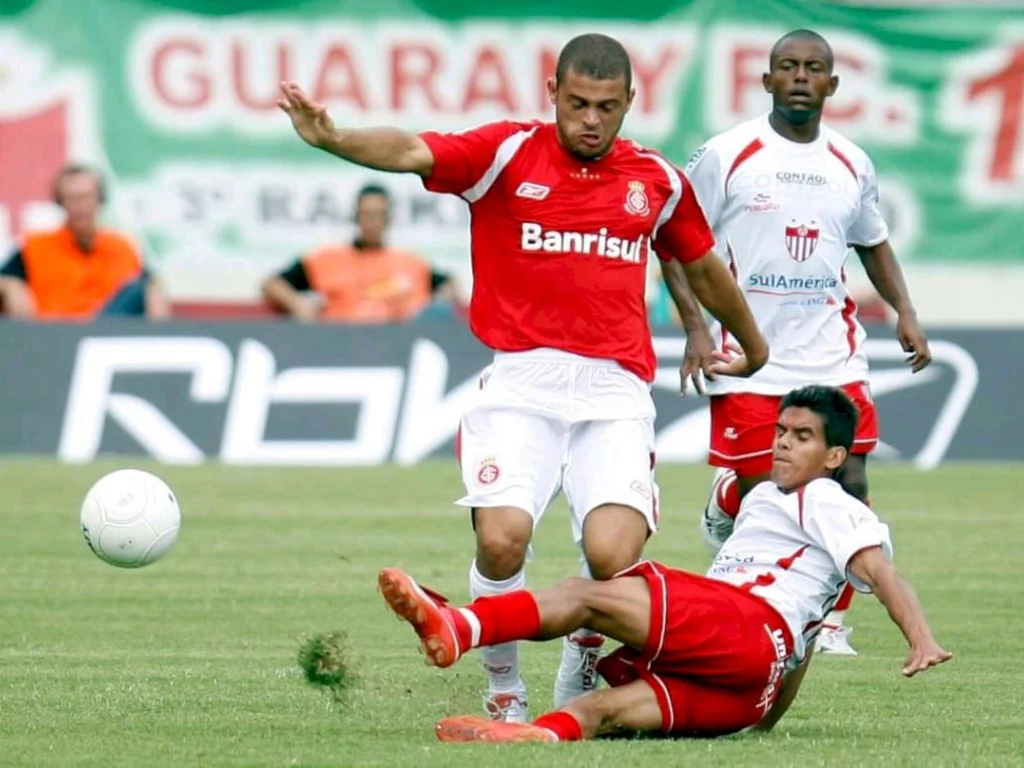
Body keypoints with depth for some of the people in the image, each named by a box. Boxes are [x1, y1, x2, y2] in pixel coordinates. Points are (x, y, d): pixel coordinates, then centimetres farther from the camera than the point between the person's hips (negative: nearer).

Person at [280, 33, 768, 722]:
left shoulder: (658, 180, 12)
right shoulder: (506, 153, 2)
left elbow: (705, 270, 29)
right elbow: (411, 153, -15)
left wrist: (755, 351, 43)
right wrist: (333, 139, -35)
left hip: (615, 388, 2)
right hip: (521, 383, -2)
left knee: (613, 555, -18)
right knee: (501, 538, -22)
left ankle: (583, 667, 16)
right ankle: (505, 691, 5)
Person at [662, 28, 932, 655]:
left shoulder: (851, 165, 8)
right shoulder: (728, 155, -4)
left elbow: (873, 243, 23)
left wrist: (905, 312, 8)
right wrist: (696, 327, -11)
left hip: (834, 358, 3)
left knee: (850, 490, -5)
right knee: (759, 497, -2)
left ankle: (833, 621, 8)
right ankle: (724, 508, 34)